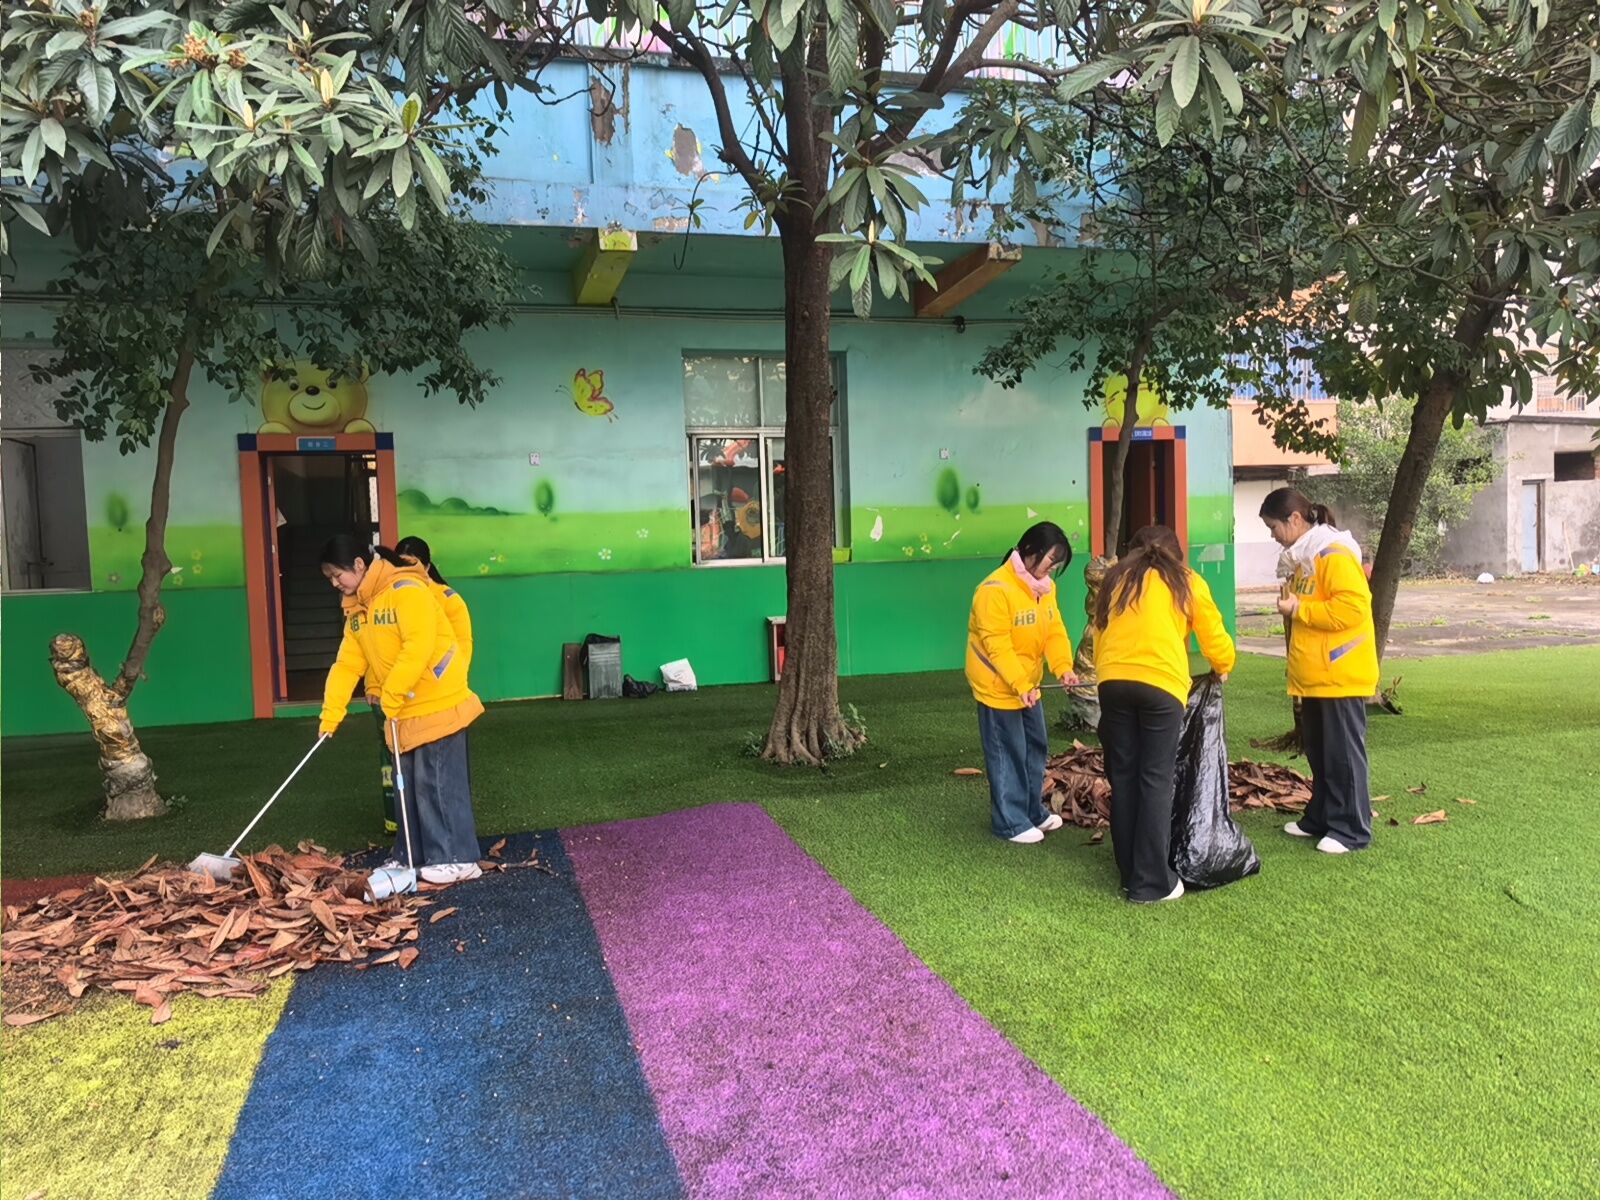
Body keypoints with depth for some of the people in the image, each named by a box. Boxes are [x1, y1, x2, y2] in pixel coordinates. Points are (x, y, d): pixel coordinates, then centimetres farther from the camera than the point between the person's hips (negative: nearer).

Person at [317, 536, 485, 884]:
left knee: (438, 782, -6)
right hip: (401, 709, 9)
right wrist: (332, 710, 0)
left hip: (437, 701, -9)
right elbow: (348, 662, 8)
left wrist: (391, 693, -20)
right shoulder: (356, 607, 11)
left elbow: (419, 646, -25)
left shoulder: (406, 589, -18)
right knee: (410, 783, 13)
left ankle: (458, 859, 1)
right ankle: (412, 855, 24)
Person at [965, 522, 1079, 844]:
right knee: (1008, 754, 0)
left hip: (1028, 685, 9)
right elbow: (997, 645, -26)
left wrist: (1063, 668, -15)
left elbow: (1055, 631, 1)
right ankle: (1010, 822, 12)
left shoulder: (1044, 586, 4)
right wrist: (1020, 685, -29)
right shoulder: (996, 590, -24)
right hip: (998, 686, -9)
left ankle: (1033, 811, 33)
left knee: (1036, 748, 18)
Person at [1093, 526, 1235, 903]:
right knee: (1156, 781, 2)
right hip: (1161, 684, -3)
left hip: (1113, 682, 3)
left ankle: (1130, 874, 19)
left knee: (1123, 778, 10)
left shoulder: (1115, 579, 23)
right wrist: (1223, 668, 39)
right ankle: (1152, 883, 4)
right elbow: (1214, 639, 19)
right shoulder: (1188, 582, 16)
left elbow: (1099, 636, 16)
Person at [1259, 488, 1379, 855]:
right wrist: (1291, 607, 10)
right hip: (1315, 676, 10)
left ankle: (1352, 830, 6)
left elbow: (1352, 608, -26)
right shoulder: (1305, 556, 14)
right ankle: (1321, 818, 27)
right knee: (1317, 749, 16)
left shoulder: (1334, 555, -17)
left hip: (1340, 675, -10)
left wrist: (1299, 609, -20)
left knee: (1343, 752, -2)